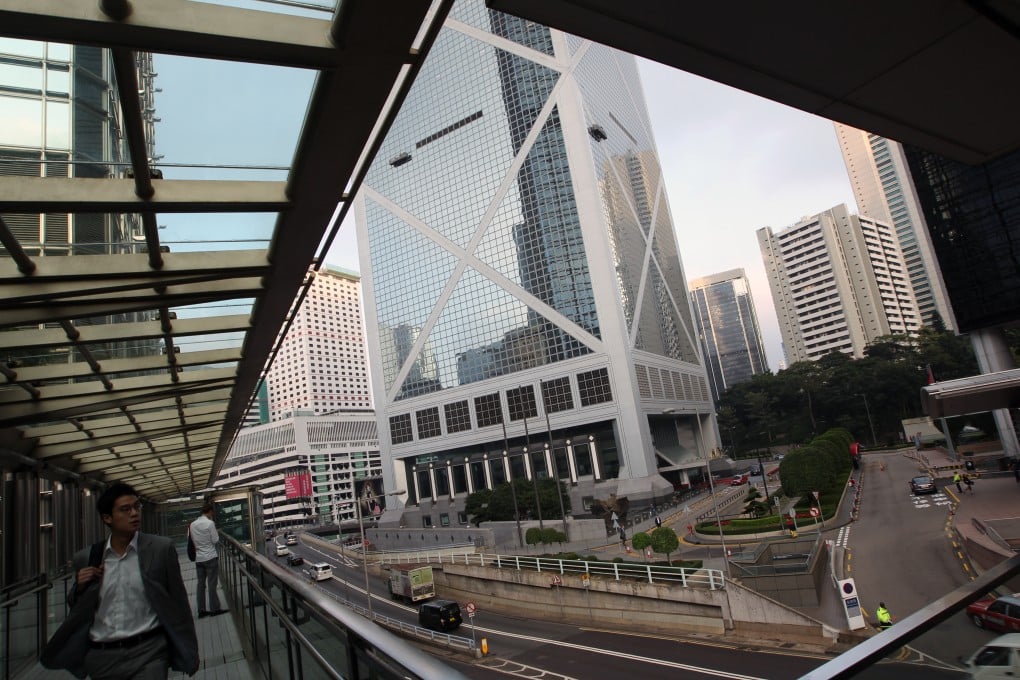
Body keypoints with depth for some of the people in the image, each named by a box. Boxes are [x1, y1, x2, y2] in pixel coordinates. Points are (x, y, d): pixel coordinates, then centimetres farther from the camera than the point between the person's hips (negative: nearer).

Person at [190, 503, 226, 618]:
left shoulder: (192, 524, 4)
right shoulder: (210, 523, -14)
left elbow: (193, 540, 10)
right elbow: (215, 540, -11)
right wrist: (215, 532, 6)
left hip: (198, 558, 6)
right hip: (211, 557, -6)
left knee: (201, 584, 10)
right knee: (212, 584, 1)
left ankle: (201, 610, 13)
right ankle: (214, 609, 6)